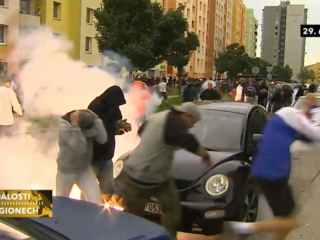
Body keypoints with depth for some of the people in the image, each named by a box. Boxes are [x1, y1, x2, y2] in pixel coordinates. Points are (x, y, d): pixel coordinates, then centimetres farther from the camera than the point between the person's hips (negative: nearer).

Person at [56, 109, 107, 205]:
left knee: (96, 200, -5)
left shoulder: (88, 121, -11)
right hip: (65, 171, -3)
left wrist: (96, 119, -24)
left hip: (85, 169, 4)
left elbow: (103, 139, -19)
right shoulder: (63, 125, -26)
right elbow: (79, 147, -35)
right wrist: (75, 125, -39)